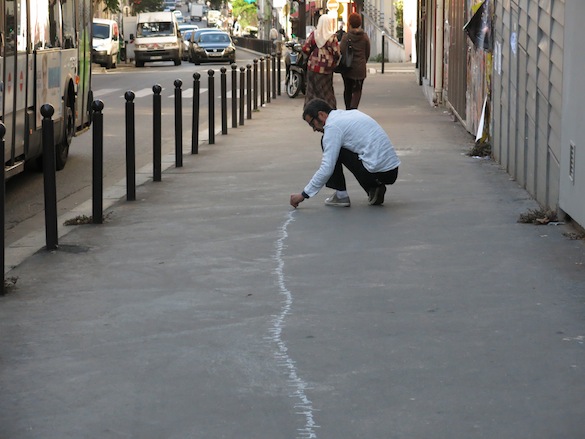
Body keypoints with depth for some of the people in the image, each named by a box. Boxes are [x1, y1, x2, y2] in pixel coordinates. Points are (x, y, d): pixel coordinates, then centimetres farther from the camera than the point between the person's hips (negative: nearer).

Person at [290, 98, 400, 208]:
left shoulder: (333, 126, -8)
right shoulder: (351, 113, 17)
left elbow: (326, 169, -12)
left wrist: (304, 195, -5)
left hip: (377, 173, -8)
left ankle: (341, 196, 3)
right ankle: (374, 189, 14)